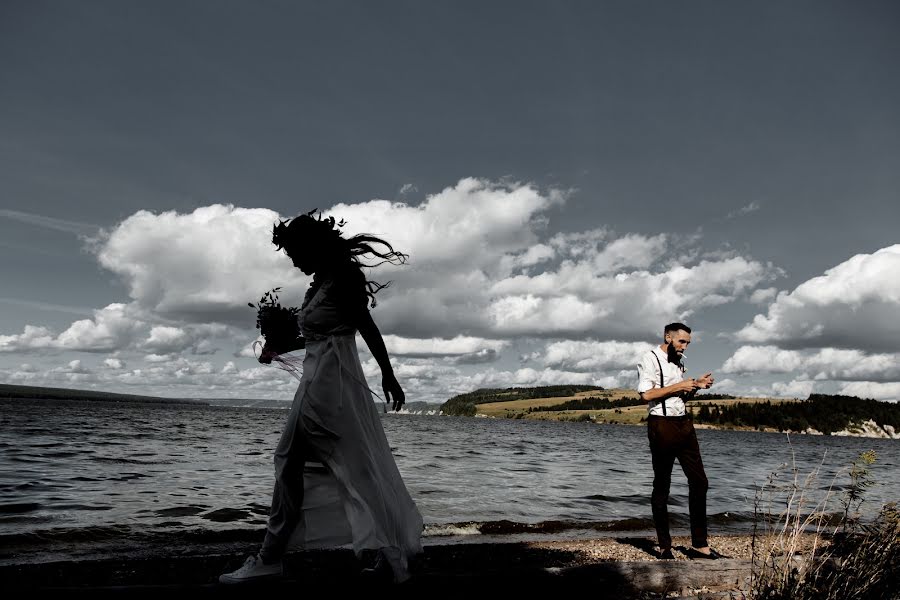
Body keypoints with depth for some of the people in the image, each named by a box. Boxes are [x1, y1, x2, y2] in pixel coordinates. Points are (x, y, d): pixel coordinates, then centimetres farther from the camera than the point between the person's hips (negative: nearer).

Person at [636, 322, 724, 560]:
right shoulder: (650, 359, -7)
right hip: (662, 425, -8)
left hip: (684, 423, 8)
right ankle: (664, 547, 11)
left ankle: (699, 545, 13)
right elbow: (647, 394, -18)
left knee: (699, 482, 5)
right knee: (662, 486, 2)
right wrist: (679, 386, -13)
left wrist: (696, 386, 5)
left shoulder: (678, 362, 18)